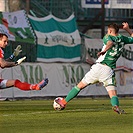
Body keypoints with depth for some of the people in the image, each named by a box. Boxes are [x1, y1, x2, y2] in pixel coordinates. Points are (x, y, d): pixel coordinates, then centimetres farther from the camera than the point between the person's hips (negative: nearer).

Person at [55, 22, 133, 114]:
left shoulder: (108, 37, 5)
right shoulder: (122, 39, 15)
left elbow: (110, 43, -19)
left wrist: (104, 50, -34)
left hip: (98, 67, -1)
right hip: (109, 70, 1)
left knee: (80, 86, 10)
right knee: (113, 94, -4)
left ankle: (64, 102, 16)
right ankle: (116, 105, -37)